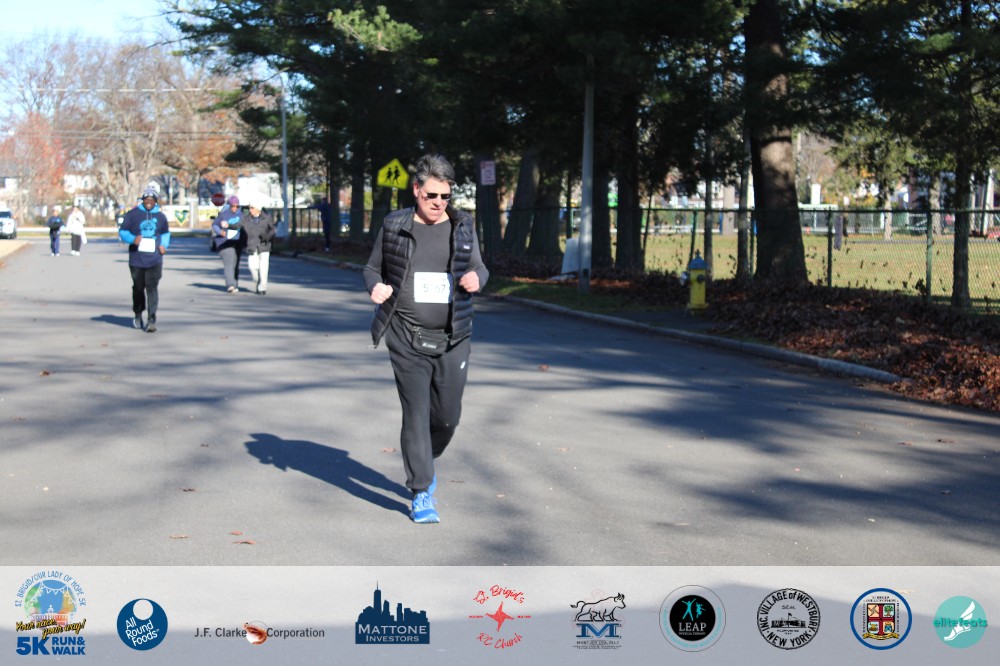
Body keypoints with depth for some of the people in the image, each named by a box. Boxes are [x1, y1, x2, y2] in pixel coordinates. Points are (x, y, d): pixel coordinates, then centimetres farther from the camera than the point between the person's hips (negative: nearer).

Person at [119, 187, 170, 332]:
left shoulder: (160, 217, 9)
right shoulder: (133, 214, 1)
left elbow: (166, 233, 23)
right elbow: (122, 232, 4)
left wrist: (164, 245, 4)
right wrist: (133, 239, -16)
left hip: (154, 260, 0)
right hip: (136, 259, 0)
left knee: (152, 288, -13)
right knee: (138, 288, 13)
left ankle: (152, 319, -18)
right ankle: (138, 315, 34)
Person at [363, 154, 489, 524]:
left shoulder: (463, 226, 7)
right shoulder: (394, 226, 2)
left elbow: (479, 268, 15)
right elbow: (373, 268, 12)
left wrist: (476, 278, -9)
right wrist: (375, 287, -11)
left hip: (452, 339, 2)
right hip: (407, 339, -2)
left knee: (448, 415, 8)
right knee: (416, 414, -4)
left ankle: (427, 460, 39)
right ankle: (422, 493, 4)